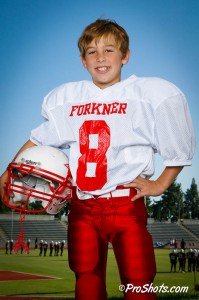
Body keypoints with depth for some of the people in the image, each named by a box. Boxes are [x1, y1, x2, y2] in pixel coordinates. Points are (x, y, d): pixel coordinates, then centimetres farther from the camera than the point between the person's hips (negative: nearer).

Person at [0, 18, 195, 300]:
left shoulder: (148, 95, -4)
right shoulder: (66, 98, 6)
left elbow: (180, 147, 5)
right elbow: (39, 139, 19)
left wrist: (160, 185, 1)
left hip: (127, 206, -3)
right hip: (82, 207, 4)